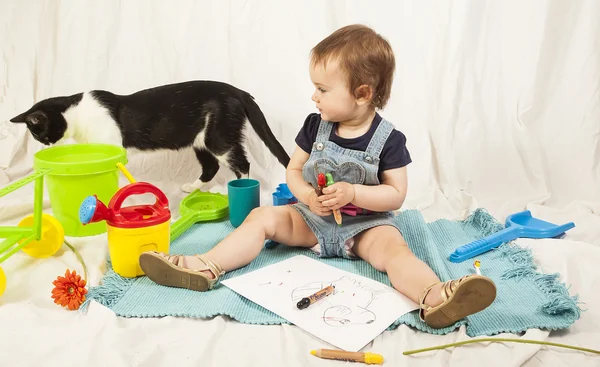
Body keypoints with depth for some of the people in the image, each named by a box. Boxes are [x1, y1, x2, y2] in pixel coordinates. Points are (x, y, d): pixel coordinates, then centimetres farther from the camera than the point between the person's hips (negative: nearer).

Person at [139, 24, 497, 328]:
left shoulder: (388, 139, -12)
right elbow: (294, 170, 3)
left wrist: (353, 192, -25)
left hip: (367, 223, -3)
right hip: (313, 217, 4)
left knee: (393, 247, -33)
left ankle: (435, 297, -56)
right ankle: (205, 268, -21)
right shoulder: (316, 126, -2)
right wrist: (309, 197, -18)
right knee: (262, 217, -13)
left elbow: (396, 194, -11)